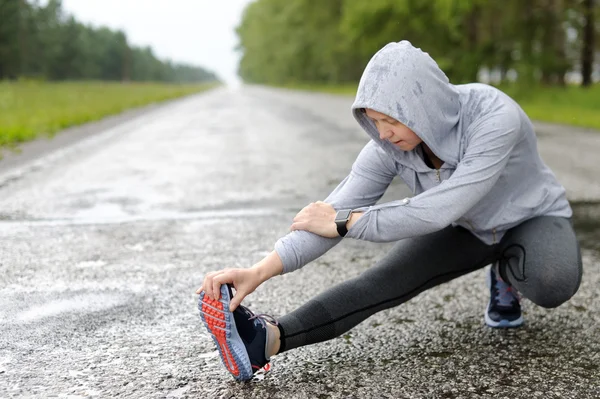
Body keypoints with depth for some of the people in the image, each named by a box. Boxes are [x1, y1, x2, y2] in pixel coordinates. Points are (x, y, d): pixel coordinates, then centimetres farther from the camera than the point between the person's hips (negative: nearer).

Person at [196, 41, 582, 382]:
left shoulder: (495, 118, -39)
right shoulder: (390, 144, -23)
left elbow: (437, 212, -41)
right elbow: (334, 212, -26)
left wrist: (345, 223, -33)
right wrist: (260, 271, -38)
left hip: (532, 218, -3)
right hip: (466, 227, 3)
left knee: (552, 283, -36)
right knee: (387, 279, -21)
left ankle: (507, 274, -1)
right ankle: (268, 338, -33)